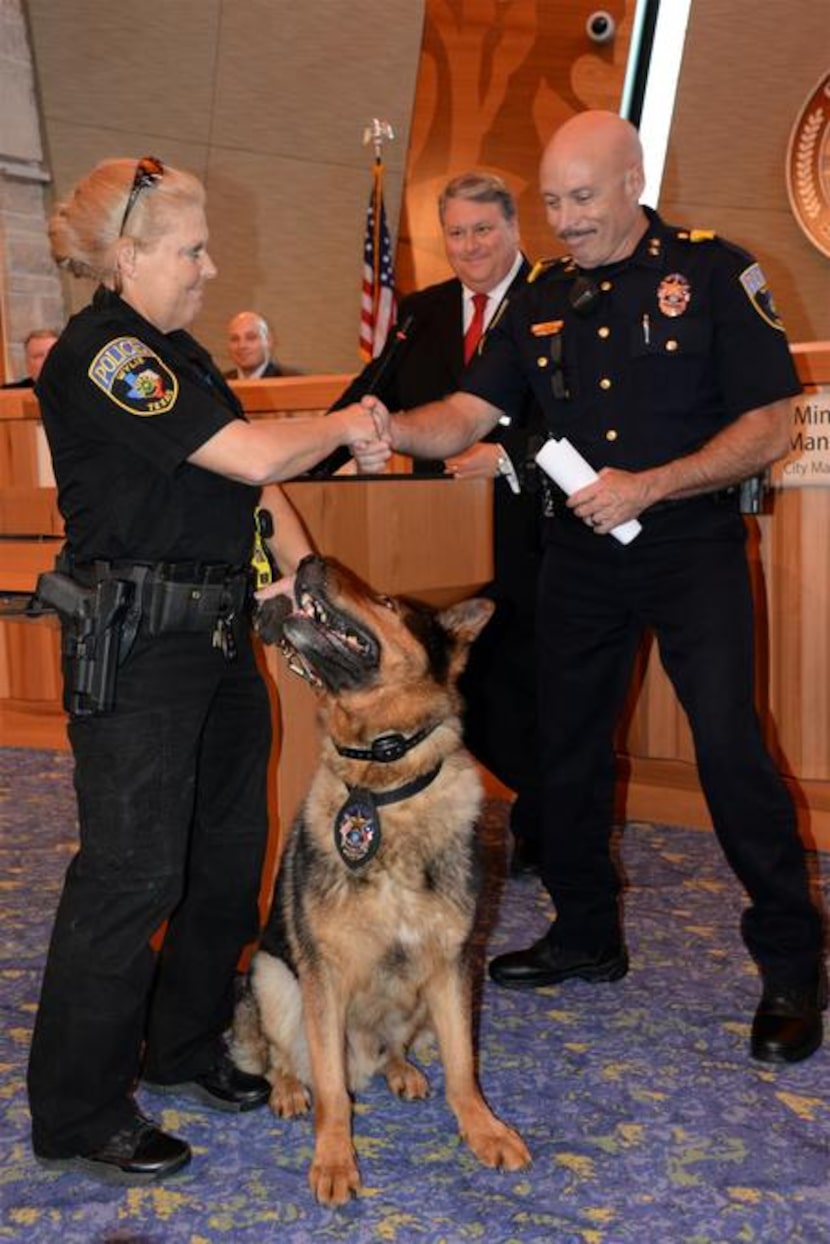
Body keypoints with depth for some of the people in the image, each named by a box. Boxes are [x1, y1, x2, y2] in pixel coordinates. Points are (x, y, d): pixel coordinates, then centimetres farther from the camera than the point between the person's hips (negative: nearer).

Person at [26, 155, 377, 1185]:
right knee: (132, 873, -4)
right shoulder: (98, 355, -15)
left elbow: (254, 486, 14)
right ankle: (77, 1119, 11)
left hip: (217, 632, 10)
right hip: (135, 644, -10)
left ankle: (185, 1049, 33)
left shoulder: (177, 354, 16)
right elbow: (255, 455, -22)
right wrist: (344, 426, -4)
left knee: (230, 850, 15)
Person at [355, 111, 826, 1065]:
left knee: (728, 744, -11)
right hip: (579, 552, 6)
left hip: (693, 547, -5)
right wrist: (393, 430, -21)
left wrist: (646, 487, -19)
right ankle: (586, 937, 30)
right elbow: (467, 415, 0)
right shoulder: (543, 302, 8)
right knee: (567, 746, 11)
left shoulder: (714, 273, -6)